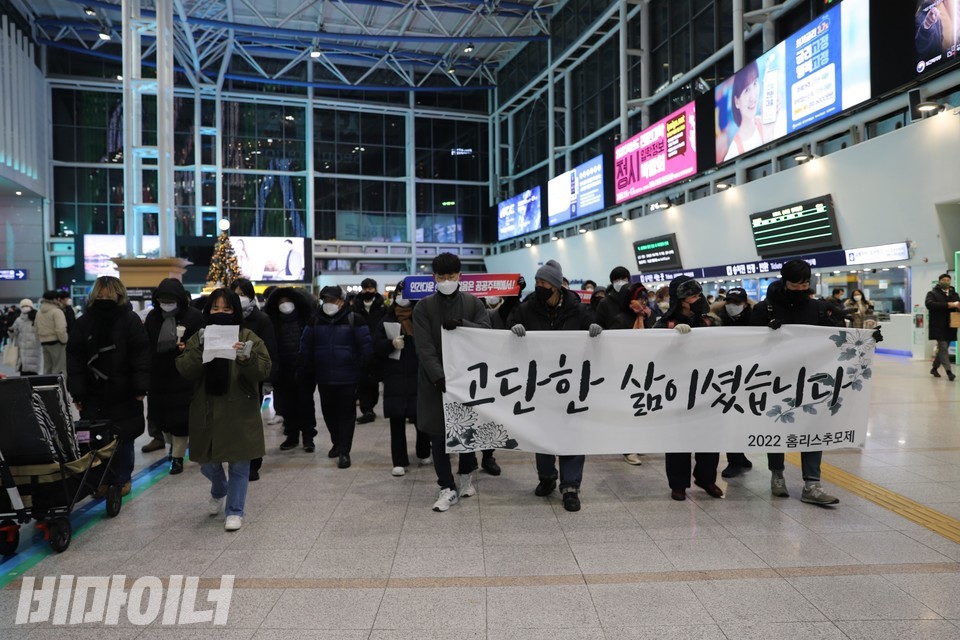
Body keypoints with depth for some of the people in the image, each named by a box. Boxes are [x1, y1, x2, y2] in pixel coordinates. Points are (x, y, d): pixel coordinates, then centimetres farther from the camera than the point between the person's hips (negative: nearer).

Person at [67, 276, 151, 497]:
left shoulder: (130, 321, -5)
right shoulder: (83, 323, 3)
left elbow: (141, 356, -8)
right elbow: (74, 359, 2)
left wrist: (140, 388, -13)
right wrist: (77, 393, -4)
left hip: (124, 395, -2)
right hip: (93, 395, 2)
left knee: (123, 438, 7)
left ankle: (123, 480, 21)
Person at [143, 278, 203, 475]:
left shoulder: (194, 317, -9)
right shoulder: (152, 316, 4)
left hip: (183, 377, -4)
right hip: (158, 376, 5)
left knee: (180, 417, 1)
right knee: (160, 413, 15)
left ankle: (177, 457, 13)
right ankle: (171, 443, 41)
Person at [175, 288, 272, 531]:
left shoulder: (248, 338, -3)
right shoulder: (199, 338, 5)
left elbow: (264, 371, -12)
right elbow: (185, 370, -8)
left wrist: (246, 359, -31)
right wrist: (200, 348, -23)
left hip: (240, 413, -2)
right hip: (207, 412, 3)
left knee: (239, 464, 4)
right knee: (208, 463, 14)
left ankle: (234, 511, 20)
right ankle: (219, 491, 45)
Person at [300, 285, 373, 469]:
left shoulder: (353, 319, -6)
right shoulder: (315, 320, 5)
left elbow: (366, 346, -4)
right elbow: (305, 347, 11)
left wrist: (359, 368, -3)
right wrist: (308, 371, 8)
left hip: (347, 378, -4)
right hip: (324, 378, 4)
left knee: (346, 414, -1)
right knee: (329, 412, 14)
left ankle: (344, 452, 5)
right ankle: (338, 443, 34)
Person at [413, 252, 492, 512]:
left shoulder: (473, 303, 4)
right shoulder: (424, 307, -1)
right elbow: (425, 347, -10)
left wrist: (462, 324, -25)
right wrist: (439, 377, -21)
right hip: (435, 380, -1)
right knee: (438, 433, 1)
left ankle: (466, 475, 35)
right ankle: (448, 488, 12)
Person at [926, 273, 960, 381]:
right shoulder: (932, 293, 0)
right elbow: (929, 304, -19)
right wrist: (948, 305, -24)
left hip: (950, 327, 5)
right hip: (939, 326, -5)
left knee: (943, 348, 11)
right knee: (943, 348, -11)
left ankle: (934, 368, 25)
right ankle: (948, 371, -12)